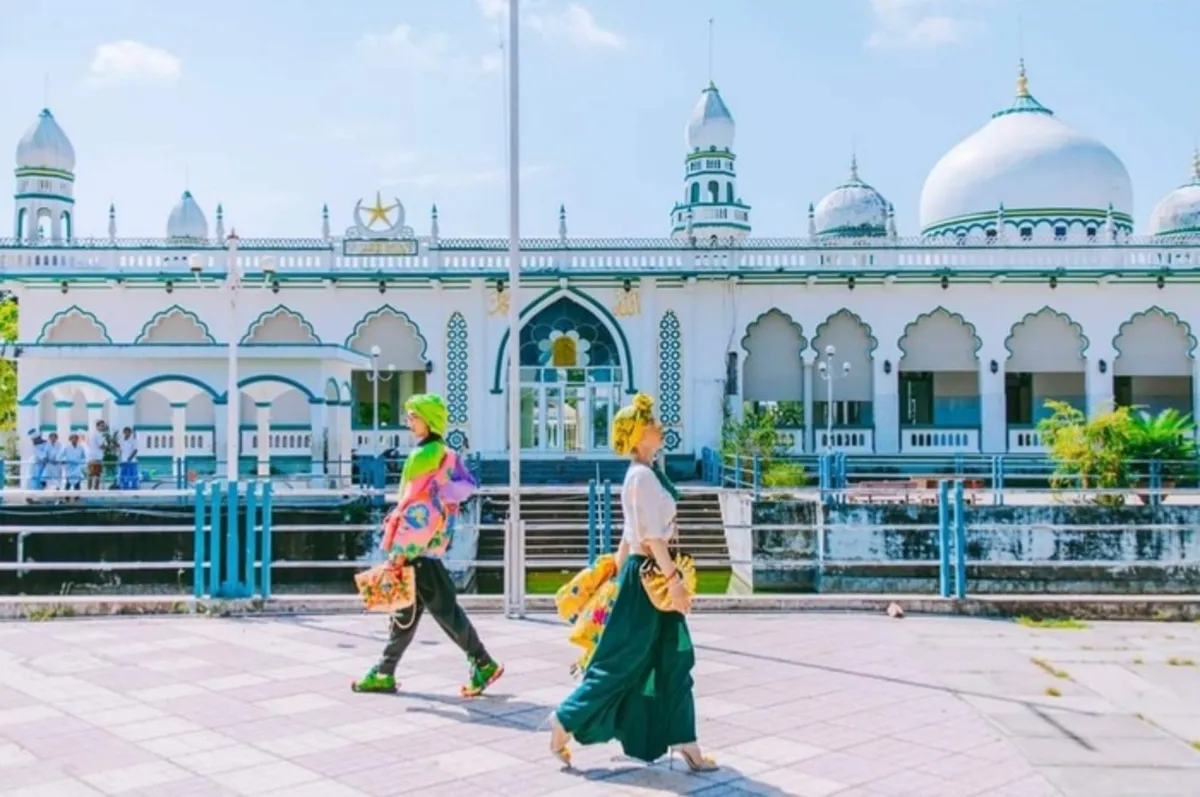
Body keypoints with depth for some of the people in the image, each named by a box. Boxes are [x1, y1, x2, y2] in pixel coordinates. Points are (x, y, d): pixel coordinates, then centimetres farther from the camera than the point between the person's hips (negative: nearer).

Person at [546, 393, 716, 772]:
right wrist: (673, 578, -23)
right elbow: (653, 534, -23)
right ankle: (565, 721, 11)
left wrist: (618, 573, 19)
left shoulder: (644, 475, 13)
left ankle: (684, 743, 15)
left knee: (673, 661, 10)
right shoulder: (643, 475, -17)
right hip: (648, 575, -10)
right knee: (621, 660, -1)